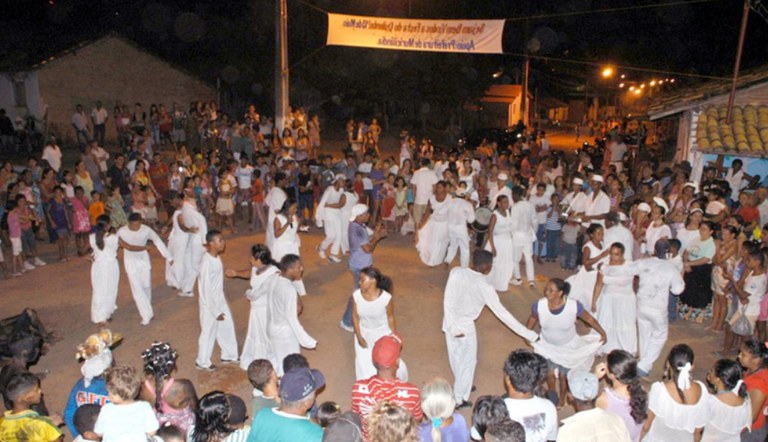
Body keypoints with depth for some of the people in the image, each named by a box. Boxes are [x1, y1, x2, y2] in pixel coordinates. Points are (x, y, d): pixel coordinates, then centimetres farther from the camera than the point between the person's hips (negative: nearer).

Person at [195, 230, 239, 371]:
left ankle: (229, 355, 37)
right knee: (209, 333, 9)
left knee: (227, 327, 19)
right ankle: (202, 362, 29)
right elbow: (206, 289, -25)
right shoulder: (207, 263, -28)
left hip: (220, 300, 8)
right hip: (209, 304, -8)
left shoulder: (217, 258, -1)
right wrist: (215, 311, -19)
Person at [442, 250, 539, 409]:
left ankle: (461, 387, 48)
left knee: (456, 359, 25)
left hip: (450, 323, 5)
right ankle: (460, 399, 31)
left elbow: (447, 300, -16)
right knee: (468, 362, 18)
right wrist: (529, 335, -13)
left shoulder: (456, 272, -16)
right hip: (465, 327, -4)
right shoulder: (484, 287, -23)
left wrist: (453, 327, -9)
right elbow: (502, 313, -20)